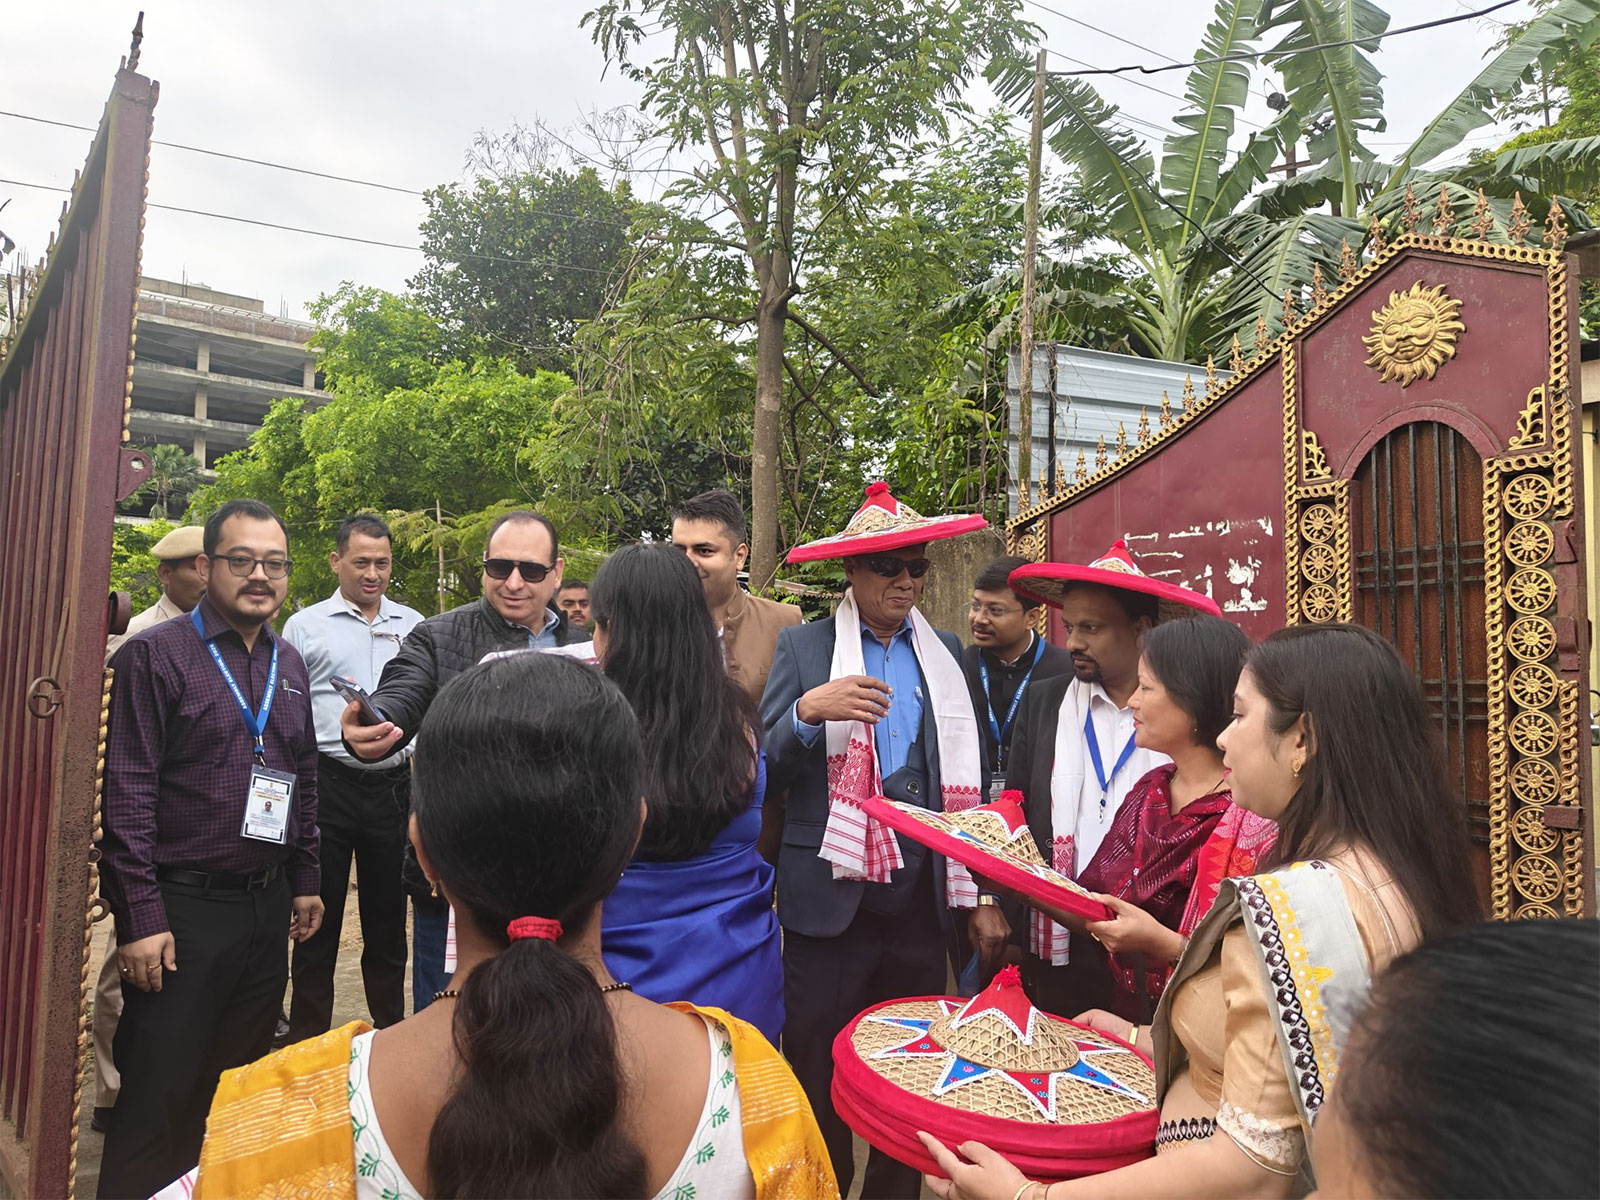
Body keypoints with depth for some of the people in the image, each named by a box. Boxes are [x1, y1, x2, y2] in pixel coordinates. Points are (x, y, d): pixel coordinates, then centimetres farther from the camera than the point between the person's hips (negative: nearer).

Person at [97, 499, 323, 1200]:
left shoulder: (289, 664, 10)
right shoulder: (154, 656, -9)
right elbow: (126, 797, -13)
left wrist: (305, 880, 14)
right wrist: (140, 918, -15)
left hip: (268, 906, 6)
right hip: (181, 907, -6)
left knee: (244, 1076, 18)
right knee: (160, 1094, 4)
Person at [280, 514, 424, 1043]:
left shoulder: (414, 625, 10)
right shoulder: (305, 626, 3)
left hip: (394, 783, 2)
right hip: (327, 779, -2)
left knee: (388, 918, 12)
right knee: (319, 917, 7)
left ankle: (392, 1033, 24)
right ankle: (307, 1035, 21)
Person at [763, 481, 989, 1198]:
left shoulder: (946, 654, 8)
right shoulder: (802, 647, -1)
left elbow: (963, 774, 11)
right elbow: (765, 769, -7)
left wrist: (976, 884, 6)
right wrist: (809, 709, -25)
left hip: (921, 893, 3)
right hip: (831, 893, -3)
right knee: (819, 1067, 8)